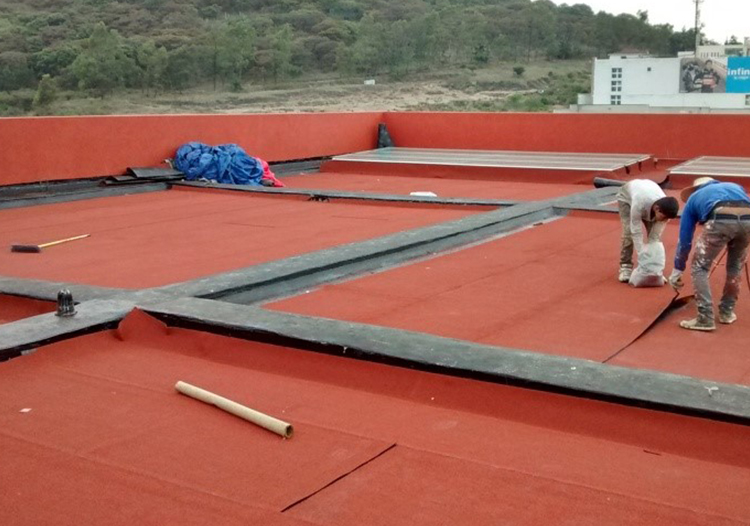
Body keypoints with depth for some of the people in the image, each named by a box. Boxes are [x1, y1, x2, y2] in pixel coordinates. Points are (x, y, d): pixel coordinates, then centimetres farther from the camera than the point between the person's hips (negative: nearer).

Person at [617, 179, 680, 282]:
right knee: (629, 232, -20)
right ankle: (625, 268, -11)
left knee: (654, 234, -11)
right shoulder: (639, 204, -48)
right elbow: (636, 232, -40)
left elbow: (655, 236, -25)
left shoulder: (665, 209, -33)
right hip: (627, 196, -3)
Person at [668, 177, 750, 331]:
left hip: (721, 220, -3)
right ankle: (727, 312, 35)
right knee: (736, 265, 28)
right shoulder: (735, 187, 43)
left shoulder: (694, 197, 35)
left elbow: (684, 239, 34)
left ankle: (705, 319, 7)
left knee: (700, 267, 14)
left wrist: (677, 269, 41)